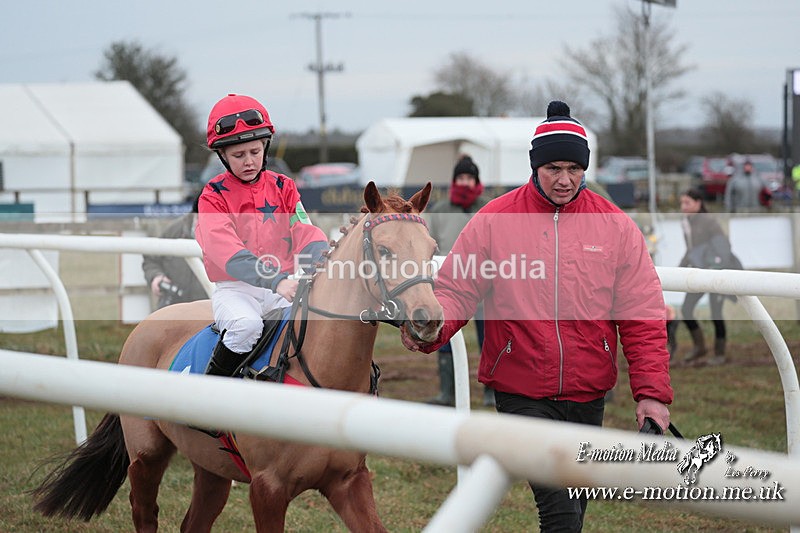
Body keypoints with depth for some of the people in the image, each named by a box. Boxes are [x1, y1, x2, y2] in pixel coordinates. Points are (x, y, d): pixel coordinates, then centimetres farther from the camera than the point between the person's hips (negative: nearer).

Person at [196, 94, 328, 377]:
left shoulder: (283, 187, 10)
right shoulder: (214, 196, -4)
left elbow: (307, 234, -1)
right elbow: (226, 250, -19)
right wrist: (276, 281, -33)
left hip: (284, 285, 4)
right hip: (235, 288, -3)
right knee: (247, 324, -34)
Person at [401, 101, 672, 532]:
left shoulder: (615, 226, 0)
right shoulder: (494, 221, -3)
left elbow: (642, 319, 0)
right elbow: (457, 289, -2)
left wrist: (652, 391, -7)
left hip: (588, 394, 3)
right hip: (521, 394, -3)